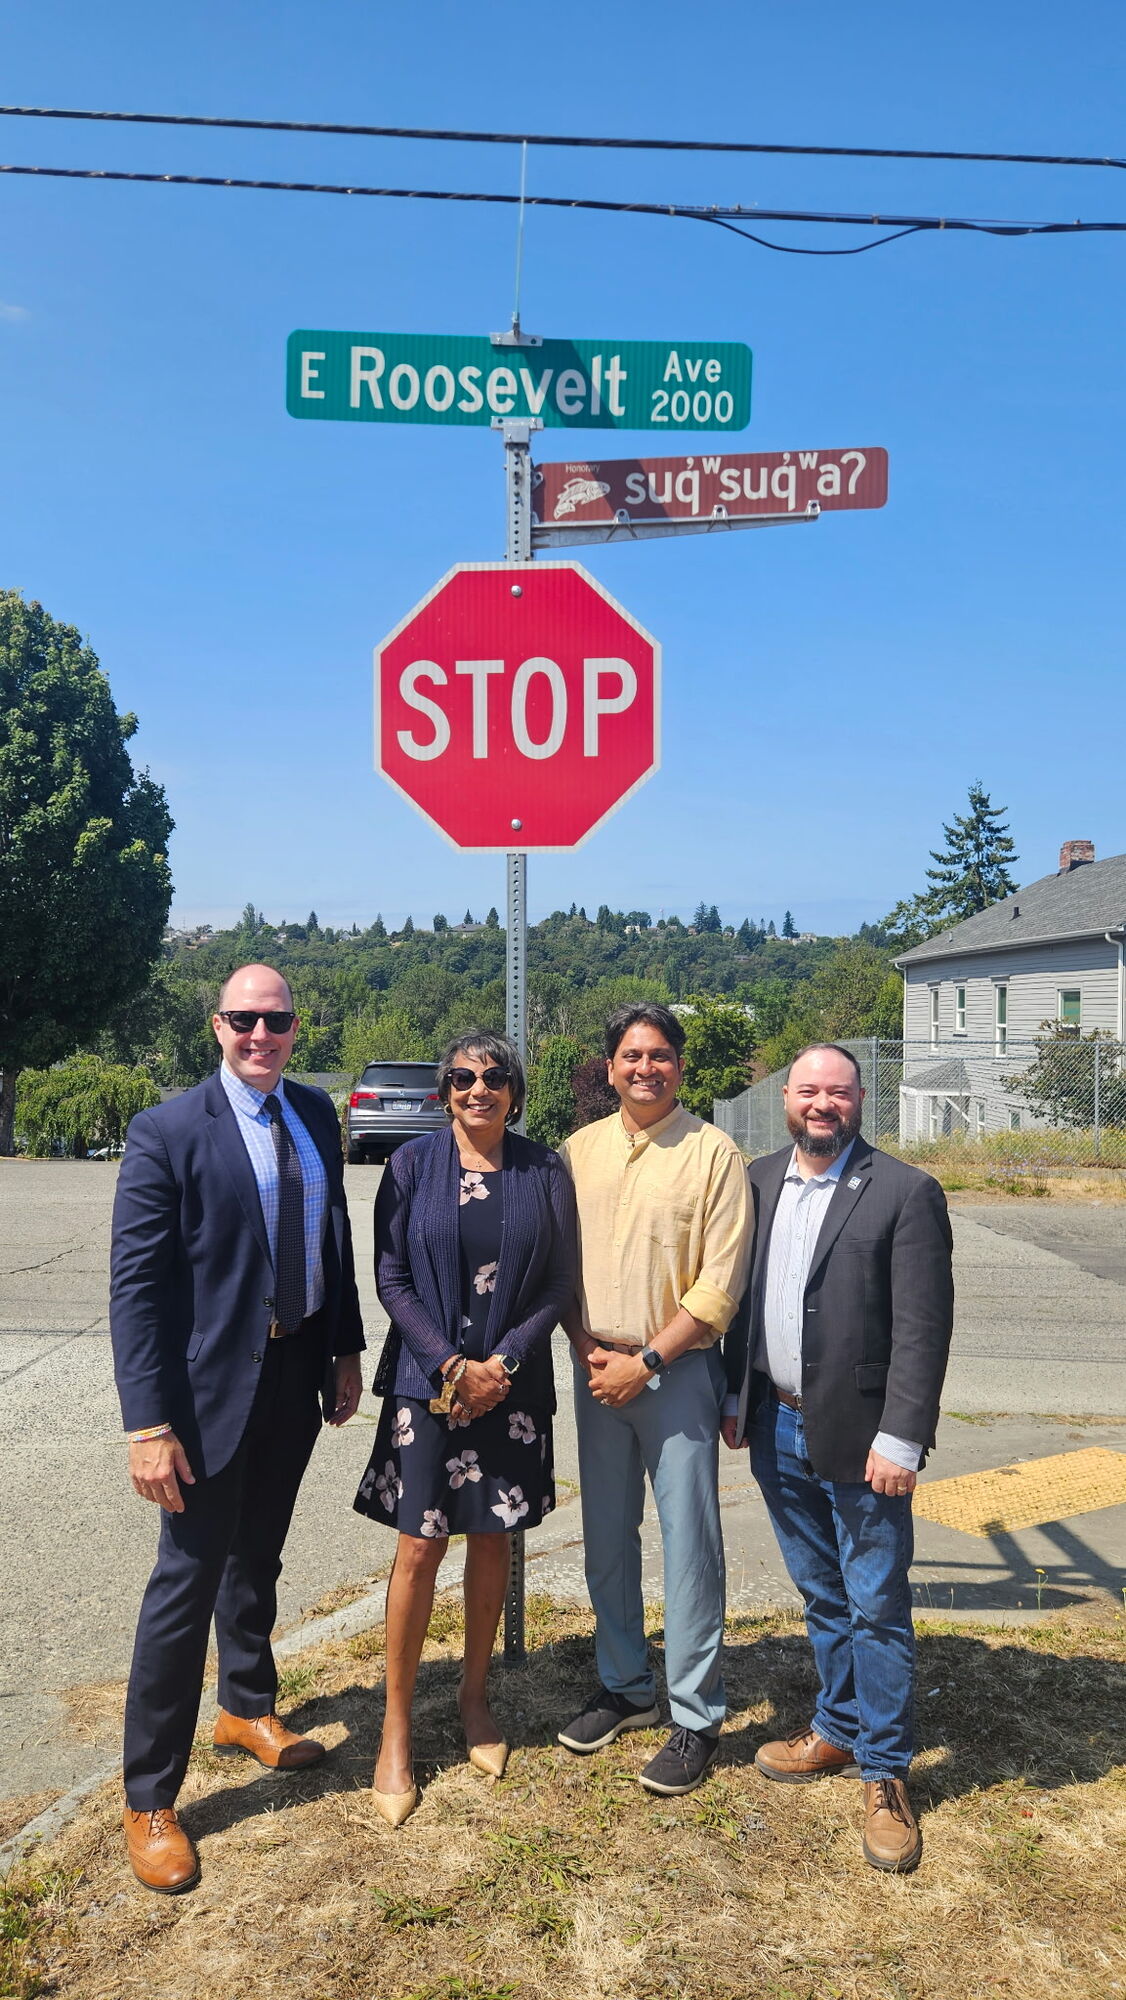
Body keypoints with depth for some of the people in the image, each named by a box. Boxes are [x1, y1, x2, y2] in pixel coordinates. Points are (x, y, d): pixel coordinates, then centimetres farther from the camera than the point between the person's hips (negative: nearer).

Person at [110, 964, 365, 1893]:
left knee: (257, 1558, 24)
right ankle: (149, 1799, 22)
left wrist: (346, 1348, 8)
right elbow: (136, 1285, -18)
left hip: (298, 1374, 6)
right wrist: (150, 1423, -20)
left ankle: (247, 1710, 46)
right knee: (188, 1582, 5)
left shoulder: (317, 1115, 2)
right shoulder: (167, 1134, -17)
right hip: (214, 1385, -6)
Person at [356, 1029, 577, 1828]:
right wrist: (452, 1366, -12)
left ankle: (475, 1696, 33)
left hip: (512, 1384, 2)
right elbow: (392, 1278, -4)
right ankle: (397, 1729, 18)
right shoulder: (414, 1163, -4)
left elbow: (559, 1283, 0)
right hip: (427, 1382, -1)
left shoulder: (544, 1171, -1)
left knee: (493, 1542, 12)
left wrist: (501, 1363, -11)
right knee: (419, 1549, 1)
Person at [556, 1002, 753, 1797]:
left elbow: (720, 1283, -11)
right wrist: (588, 1350, -5)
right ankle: (625, 1686, 33)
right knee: (607, 1539, 15)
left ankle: (696, 1717, 18)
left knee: (689, 1545, 3)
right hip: (597, 1369, 4)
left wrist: (644, 1362, -14)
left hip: (677, 1371, -4)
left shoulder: (714, 1153, -8)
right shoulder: (581, 1150, 4)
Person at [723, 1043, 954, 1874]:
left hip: (857, 1436, -5)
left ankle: (885, 1773, 23)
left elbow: (923, 1327, -13)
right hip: (777, 1430, 5)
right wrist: (736, 1397, 10)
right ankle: (838, 1732, 38)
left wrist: (900, 1438, -16)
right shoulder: (757, 1181, 5)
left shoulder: (906, 1193, -12)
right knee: (822, 1597, 20)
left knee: (877, 1607, 6)